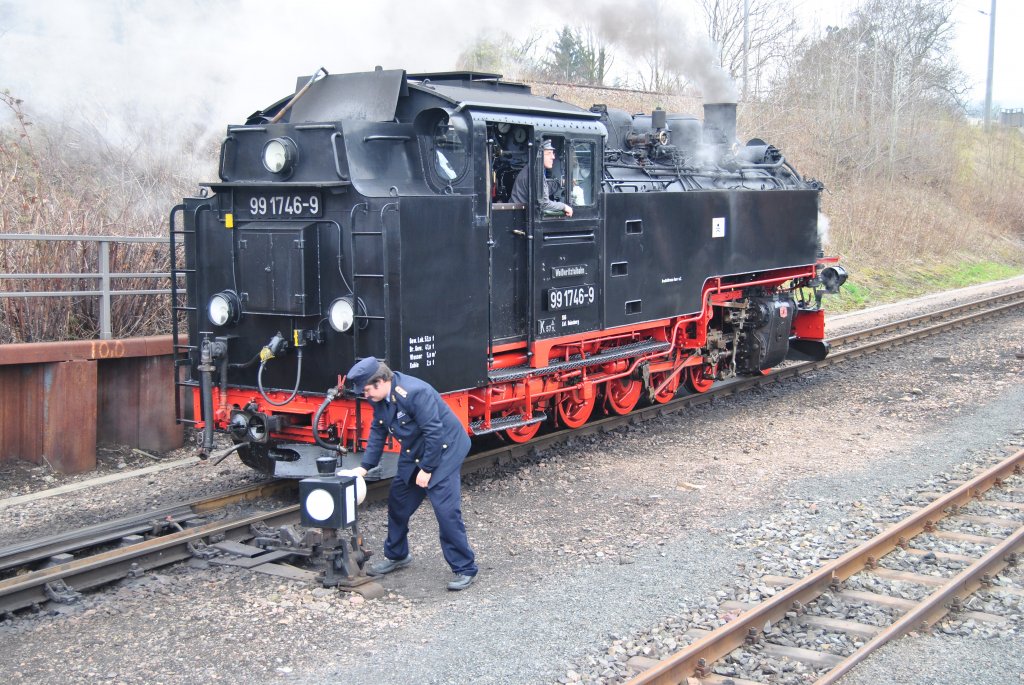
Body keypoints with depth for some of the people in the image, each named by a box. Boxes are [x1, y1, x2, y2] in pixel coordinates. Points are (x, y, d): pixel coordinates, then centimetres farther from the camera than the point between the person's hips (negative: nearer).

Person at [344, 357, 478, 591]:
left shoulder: (415, 392, -29)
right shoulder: (379, 399, -2)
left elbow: (434, 433, -26)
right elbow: (377, 433, 9)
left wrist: (427, 469, -21)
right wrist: (364, 467, 3)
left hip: (443, 451, -9)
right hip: (414, 455, 9)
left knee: (447, 510, -13)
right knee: (397, 503, 16)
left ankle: (464, 569, -4)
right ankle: (396, 556, 36)